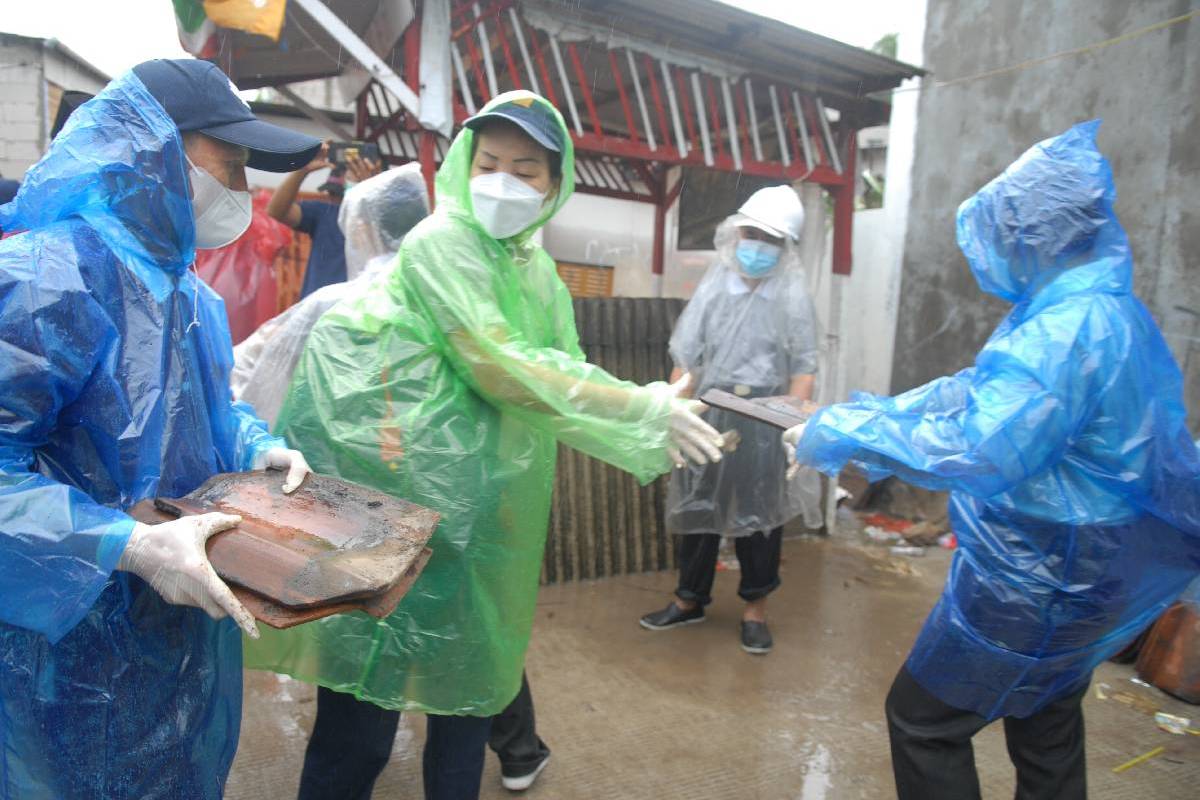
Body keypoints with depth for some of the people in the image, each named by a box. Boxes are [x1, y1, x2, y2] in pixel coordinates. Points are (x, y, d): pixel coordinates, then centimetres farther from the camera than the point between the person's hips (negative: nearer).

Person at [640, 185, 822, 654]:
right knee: (696, 507, 13)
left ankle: (755, 608, 28)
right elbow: (686, 358, 1)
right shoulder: (713, 287, 1)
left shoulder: (793, 297, -4)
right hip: (709, 412, 2)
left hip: (764, 418, -2)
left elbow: (802, 370, -4)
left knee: (759, 513, 9)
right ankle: (690, 600, 31)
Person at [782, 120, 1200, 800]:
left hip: (1035, 583, -9)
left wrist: (841, 434, -27)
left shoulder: (1071, 330, -27)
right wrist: (862, 416, 2)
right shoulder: (1105, 312, 6)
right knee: (1045, 727, 26)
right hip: (1074, 575, 10)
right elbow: (975, 392, 8)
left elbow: (975, 448, -38)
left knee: (923, 718, 8)